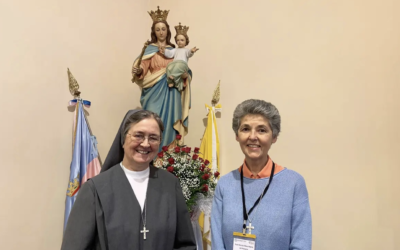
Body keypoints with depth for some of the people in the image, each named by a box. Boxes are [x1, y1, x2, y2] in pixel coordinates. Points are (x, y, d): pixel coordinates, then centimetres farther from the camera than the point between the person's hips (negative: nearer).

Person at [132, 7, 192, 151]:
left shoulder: (174, 50, 14)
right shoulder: (149, 49, 5)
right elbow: (143, 67, -8)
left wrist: (185, 75, -7)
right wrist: (138, 70, -30)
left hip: (171, 91, 3)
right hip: (155, 91, -3)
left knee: (168, 121, 3)